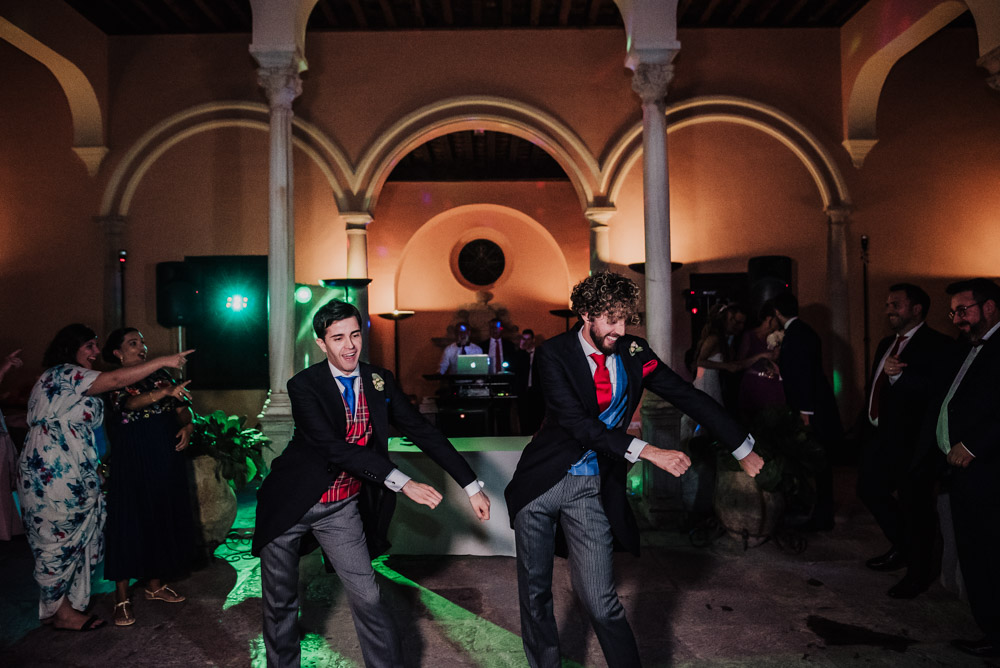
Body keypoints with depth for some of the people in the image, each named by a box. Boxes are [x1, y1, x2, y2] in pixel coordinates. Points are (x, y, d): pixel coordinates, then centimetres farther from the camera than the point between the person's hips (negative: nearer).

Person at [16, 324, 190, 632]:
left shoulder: (72, 378, 19)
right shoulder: (64, 374, -14)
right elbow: (116, 380, -25)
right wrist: (162, 361, -25)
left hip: (74, 476, 10)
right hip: (52, 475, -10)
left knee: (75, 539, 14)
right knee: (59, 539, 1)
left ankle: (61, 606, 24)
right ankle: (62, 611, 14)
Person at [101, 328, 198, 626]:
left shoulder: (160, 376, 8)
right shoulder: (112, 384, -5)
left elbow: (182, 408, 11)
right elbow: (130, 403, -26)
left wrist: (187, 426, -11)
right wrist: (165, 392, -44)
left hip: (167, 460, 5)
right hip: (131, 465, -4)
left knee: (163, 519, 11)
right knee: (129, 524, -2)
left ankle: (155, 584, 27)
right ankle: (122, 598, 10)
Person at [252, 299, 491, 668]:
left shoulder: (379, 380, -4)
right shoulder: (304, 386, -16)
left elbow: (422, 431, -3)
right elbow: (334, 448, -27)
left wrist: (471, 485, -8)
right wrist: (402, 482, -37)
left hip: (343, 508, 2)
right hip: (291, 501, -2)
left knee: (367, 598, -1)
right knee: (280, 603, 12)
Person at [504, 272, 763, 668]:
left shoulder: (632, 353, -2)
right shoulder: (553, 355, -13)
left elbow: (688, 397, 2)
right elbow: (577, 422, -24)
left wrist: (743, 448, 3)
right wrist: (645, 451, -31)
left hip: (591, 489, 1)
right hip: (541, 483, -1)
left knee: (600, 602, -4)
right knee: (535, 592, 12)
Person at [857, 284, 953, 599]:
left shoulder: (937, 345, -13)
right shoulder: (886, 344, 15)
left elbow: (937, 391, -27)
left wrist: (899, 374, -32)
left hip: (912, 442, -9)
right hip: (881, 436, 9)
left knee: (915, 505, 1)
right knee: (870, 489, 18)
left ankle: (919, 571, 20)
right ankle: (902, 548, 38)